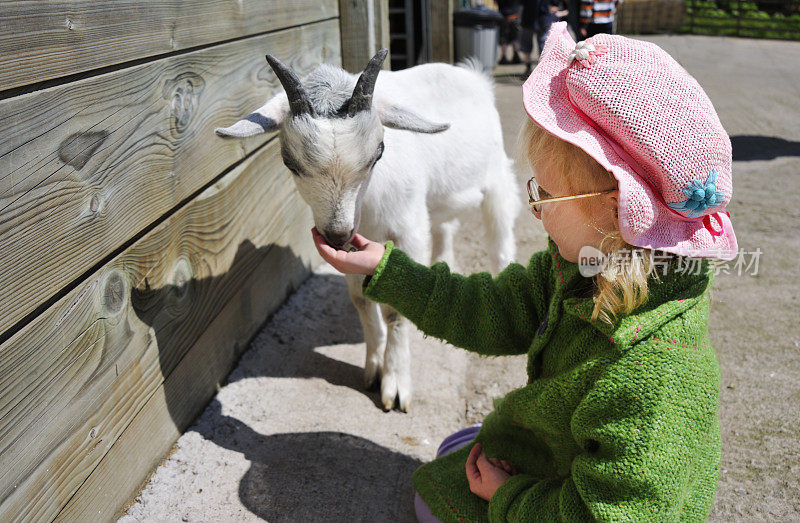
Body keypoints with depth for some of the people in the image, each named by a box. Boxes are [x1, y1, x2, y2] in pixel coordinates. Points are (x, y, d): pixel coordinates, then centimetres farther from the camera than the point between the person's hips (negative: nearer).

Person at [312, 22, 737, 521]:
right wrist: (385, 268, -4)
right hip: (555, 452, 7)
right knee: (453, 455, 23)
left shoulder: (655, 370, -40)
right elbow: (495, 312, -4)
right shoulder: (580, 264, -14)